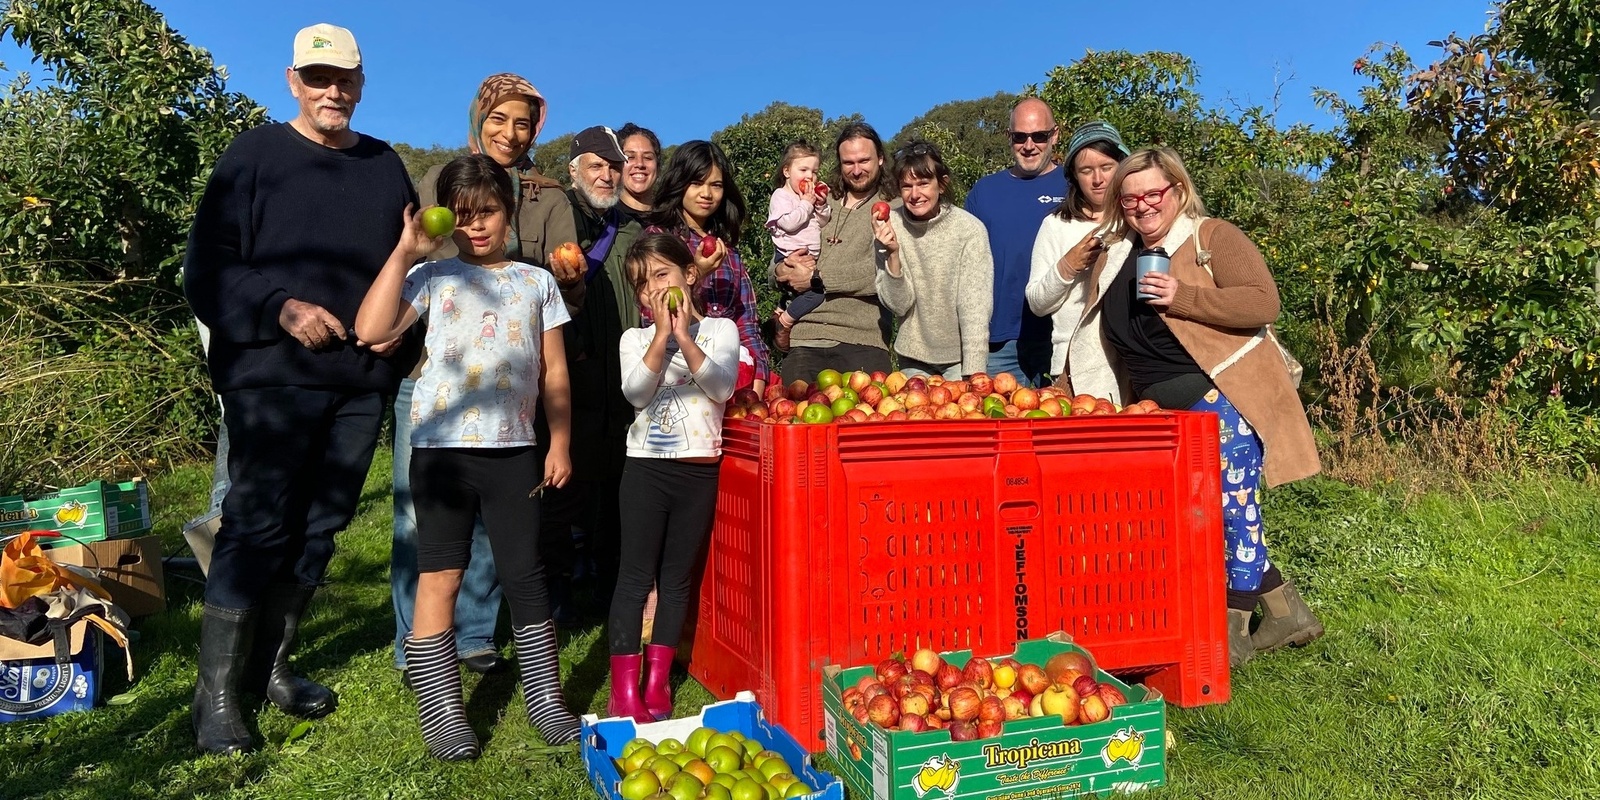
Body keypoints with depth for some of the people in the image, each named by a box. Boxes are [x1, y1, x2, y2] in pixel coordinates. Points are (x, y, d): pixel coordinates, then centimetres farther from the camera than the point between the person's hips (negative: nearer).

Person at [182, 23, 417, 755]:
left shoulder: (386, 167, 14)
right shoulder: (255, 156, 2)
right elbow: (207, 268, -3)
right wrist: (282, 309, -17)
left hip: (360, 379, 4)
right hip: (272, 374, -4)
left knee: (319, 528, 9)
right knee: (257, 526, -7)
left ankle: (271, 665, 23)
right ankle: (216, 693, 3)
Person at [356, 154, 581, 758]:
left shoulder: (537, 282, 11)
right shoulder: (433, 277, 5)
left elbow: (554, 373, 10)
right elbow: (371, 329, -10)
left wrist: (560, 442, 5)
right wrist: (404, 251, -6)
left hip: (514, 448, 1)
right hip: (442, 445, -1)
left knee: (525, 574, 5)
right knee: (440, 575, 3)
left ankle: (544, 699, 17)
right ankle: (440, 710, 13)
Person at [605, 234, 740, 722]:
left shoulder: (720, 330, 5)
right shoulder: (636, 339, 7)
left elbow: (722, 387, -12)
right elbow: (636, 393, -12)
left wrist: (684, 335, -16)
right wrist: (662, 334, -16)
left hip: (701, 470, 1)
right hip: (648, 466, 0)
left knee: (677, 578, 8)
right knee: (635, 576, -1)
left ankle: (657, 681, 19)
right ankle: (624, 689, 5)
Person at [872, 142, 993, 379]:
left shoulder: (970, 229, -16)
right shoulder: (890, 225, -9)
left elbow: (975, 308, -16)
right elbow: (898, 305, -9)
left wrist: (973, 373, -23)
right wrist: (893, 254, -24)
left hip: (959, 357, -2)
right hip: (913, 358, 2)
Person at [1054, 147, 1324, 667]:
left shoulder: (1213, 237, -3)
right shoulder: (1113, 260, 15)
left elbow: (1264, 302, -15)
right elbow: (1098, 342, 20)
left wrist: (1183, 296, -21)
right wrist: (1069, 391, 12)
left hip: (1224, 400, -6)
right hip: (1164, 415, 7)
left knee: (1232, 511, -4)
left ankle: (1232, 633, 11)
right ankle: (1286, 614, 25)